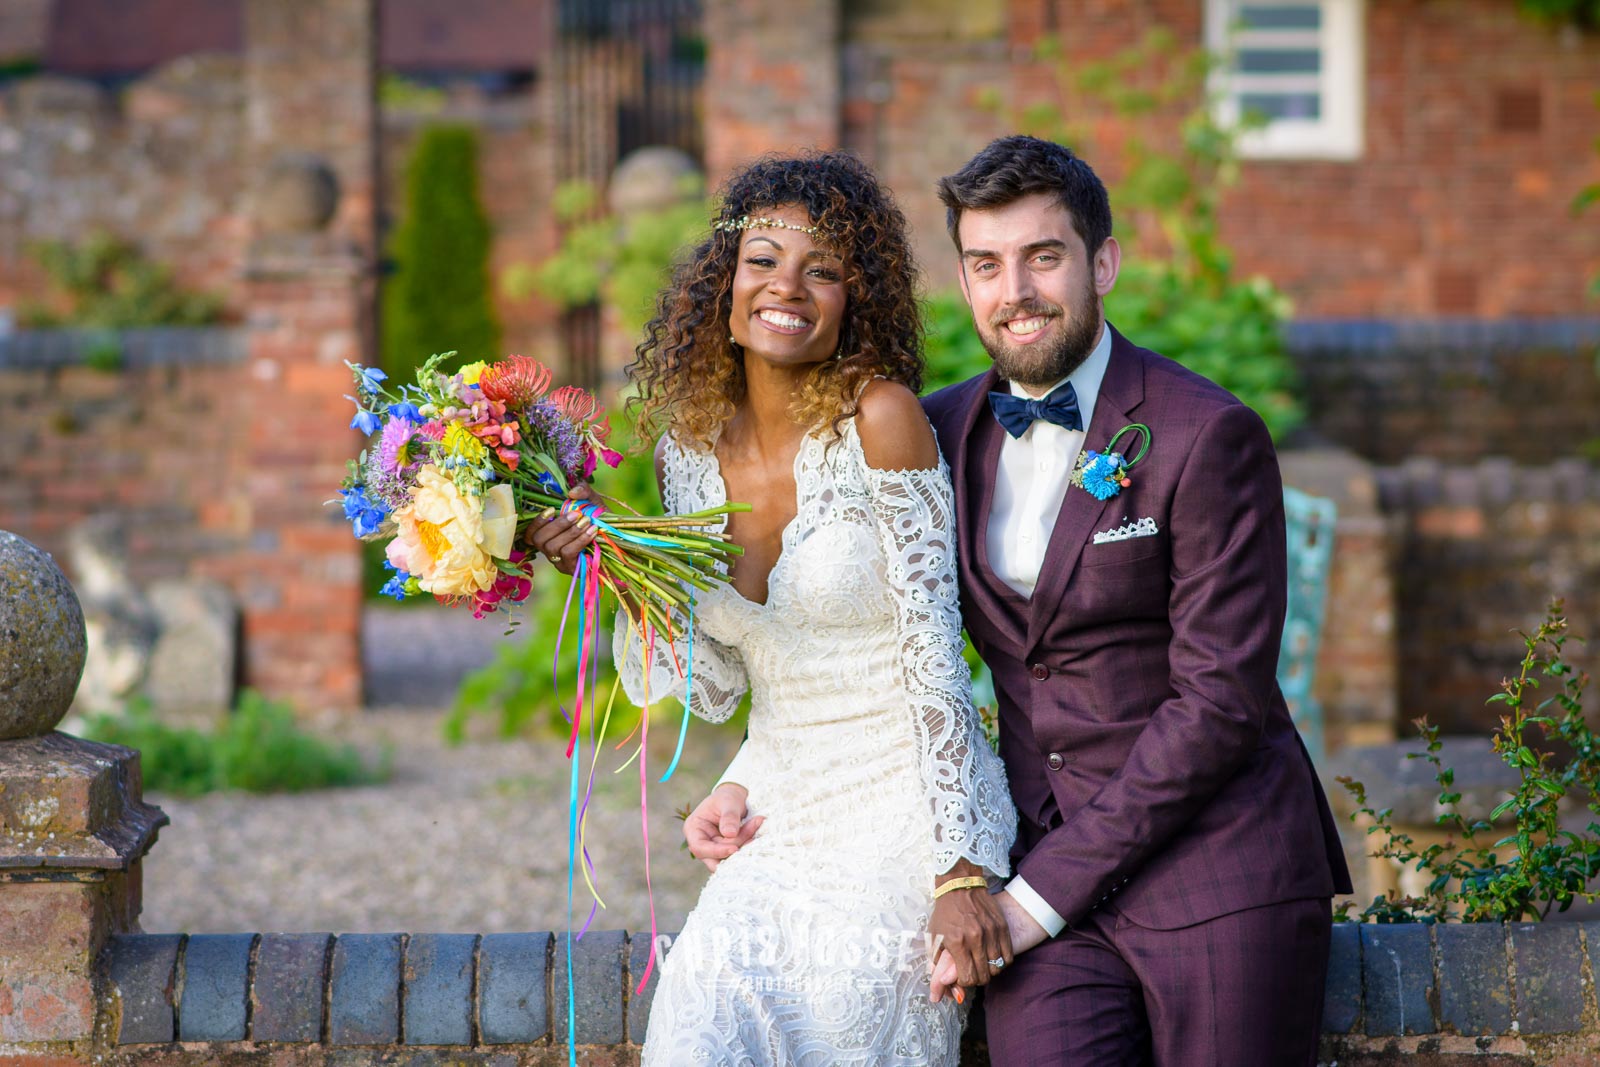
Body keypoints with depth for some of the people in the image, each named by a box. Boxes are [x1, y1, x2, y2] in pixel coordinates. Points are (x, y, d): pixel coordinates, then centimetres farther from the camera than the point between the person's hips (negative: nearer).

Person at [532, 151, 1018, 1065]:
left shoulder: (880, 418, -12)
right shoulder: (692, 444, 4)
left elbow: (932, 653, -13)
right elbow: (710, 690, 7)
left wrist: (961, 869, -17)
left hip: (901, 810, -5)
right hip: (777, 813, 5)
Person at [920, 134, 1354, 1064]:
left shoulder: (1209, 438, -10)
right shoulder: (942, 432, 8)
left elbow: (1222, 701, -14)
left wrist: (1043, 891, -16)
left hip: (1218, 873, -4)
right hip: (1046, 867, 4)